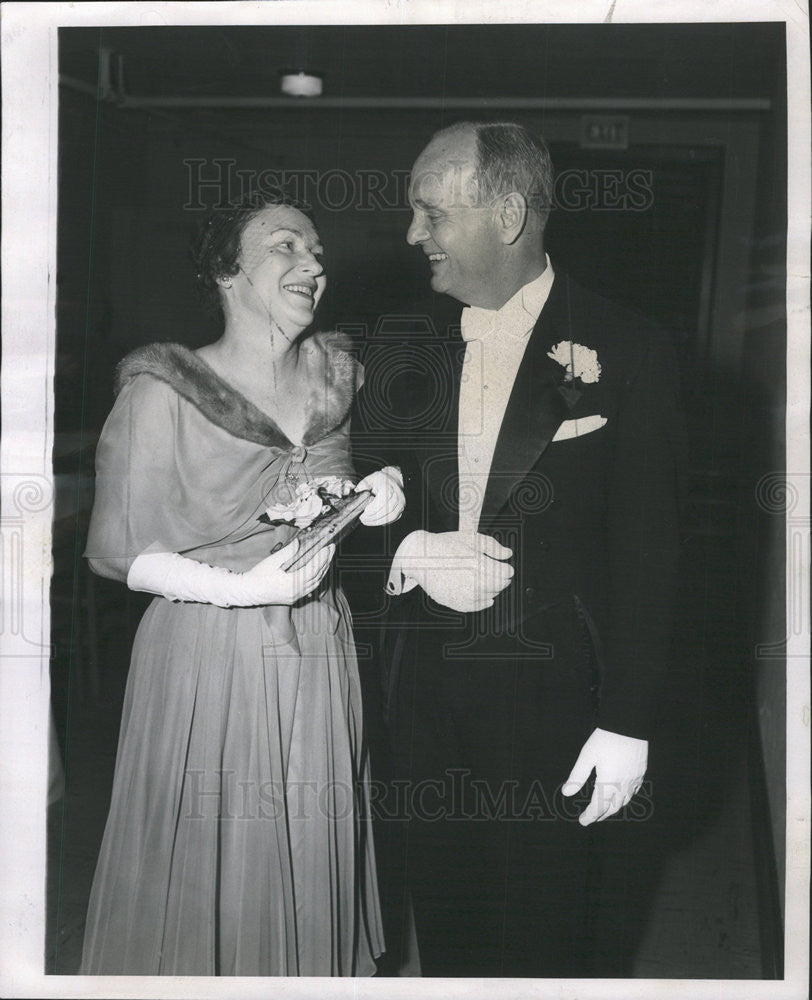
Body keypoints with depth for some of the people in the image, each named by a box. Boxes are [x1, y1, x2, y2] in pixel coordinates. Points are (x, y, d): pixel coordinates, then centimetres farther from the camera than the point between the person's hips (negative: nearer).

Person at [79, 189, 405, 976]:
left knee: (313, 851, 14)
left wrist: (374, 500, -4)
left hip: (319, 653, 5)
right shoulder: (163, 392, -12)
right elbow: (116, 548, -9)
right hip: (207, 656, -4)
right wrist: (243, 589, -20)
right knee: (206, 861, 9)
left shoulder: (336, 378, 5)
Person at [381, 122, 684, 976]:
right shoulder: (419, 349, 6)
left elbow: (646, 553, -10)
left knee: (542, 932, 11)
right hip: (424, 683, 5)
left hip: (547, 690, -4)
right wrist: (408, 552, -10)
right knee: (441, 907, 18)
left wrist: (626, 722, -12)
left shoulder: (622, 351, -9)